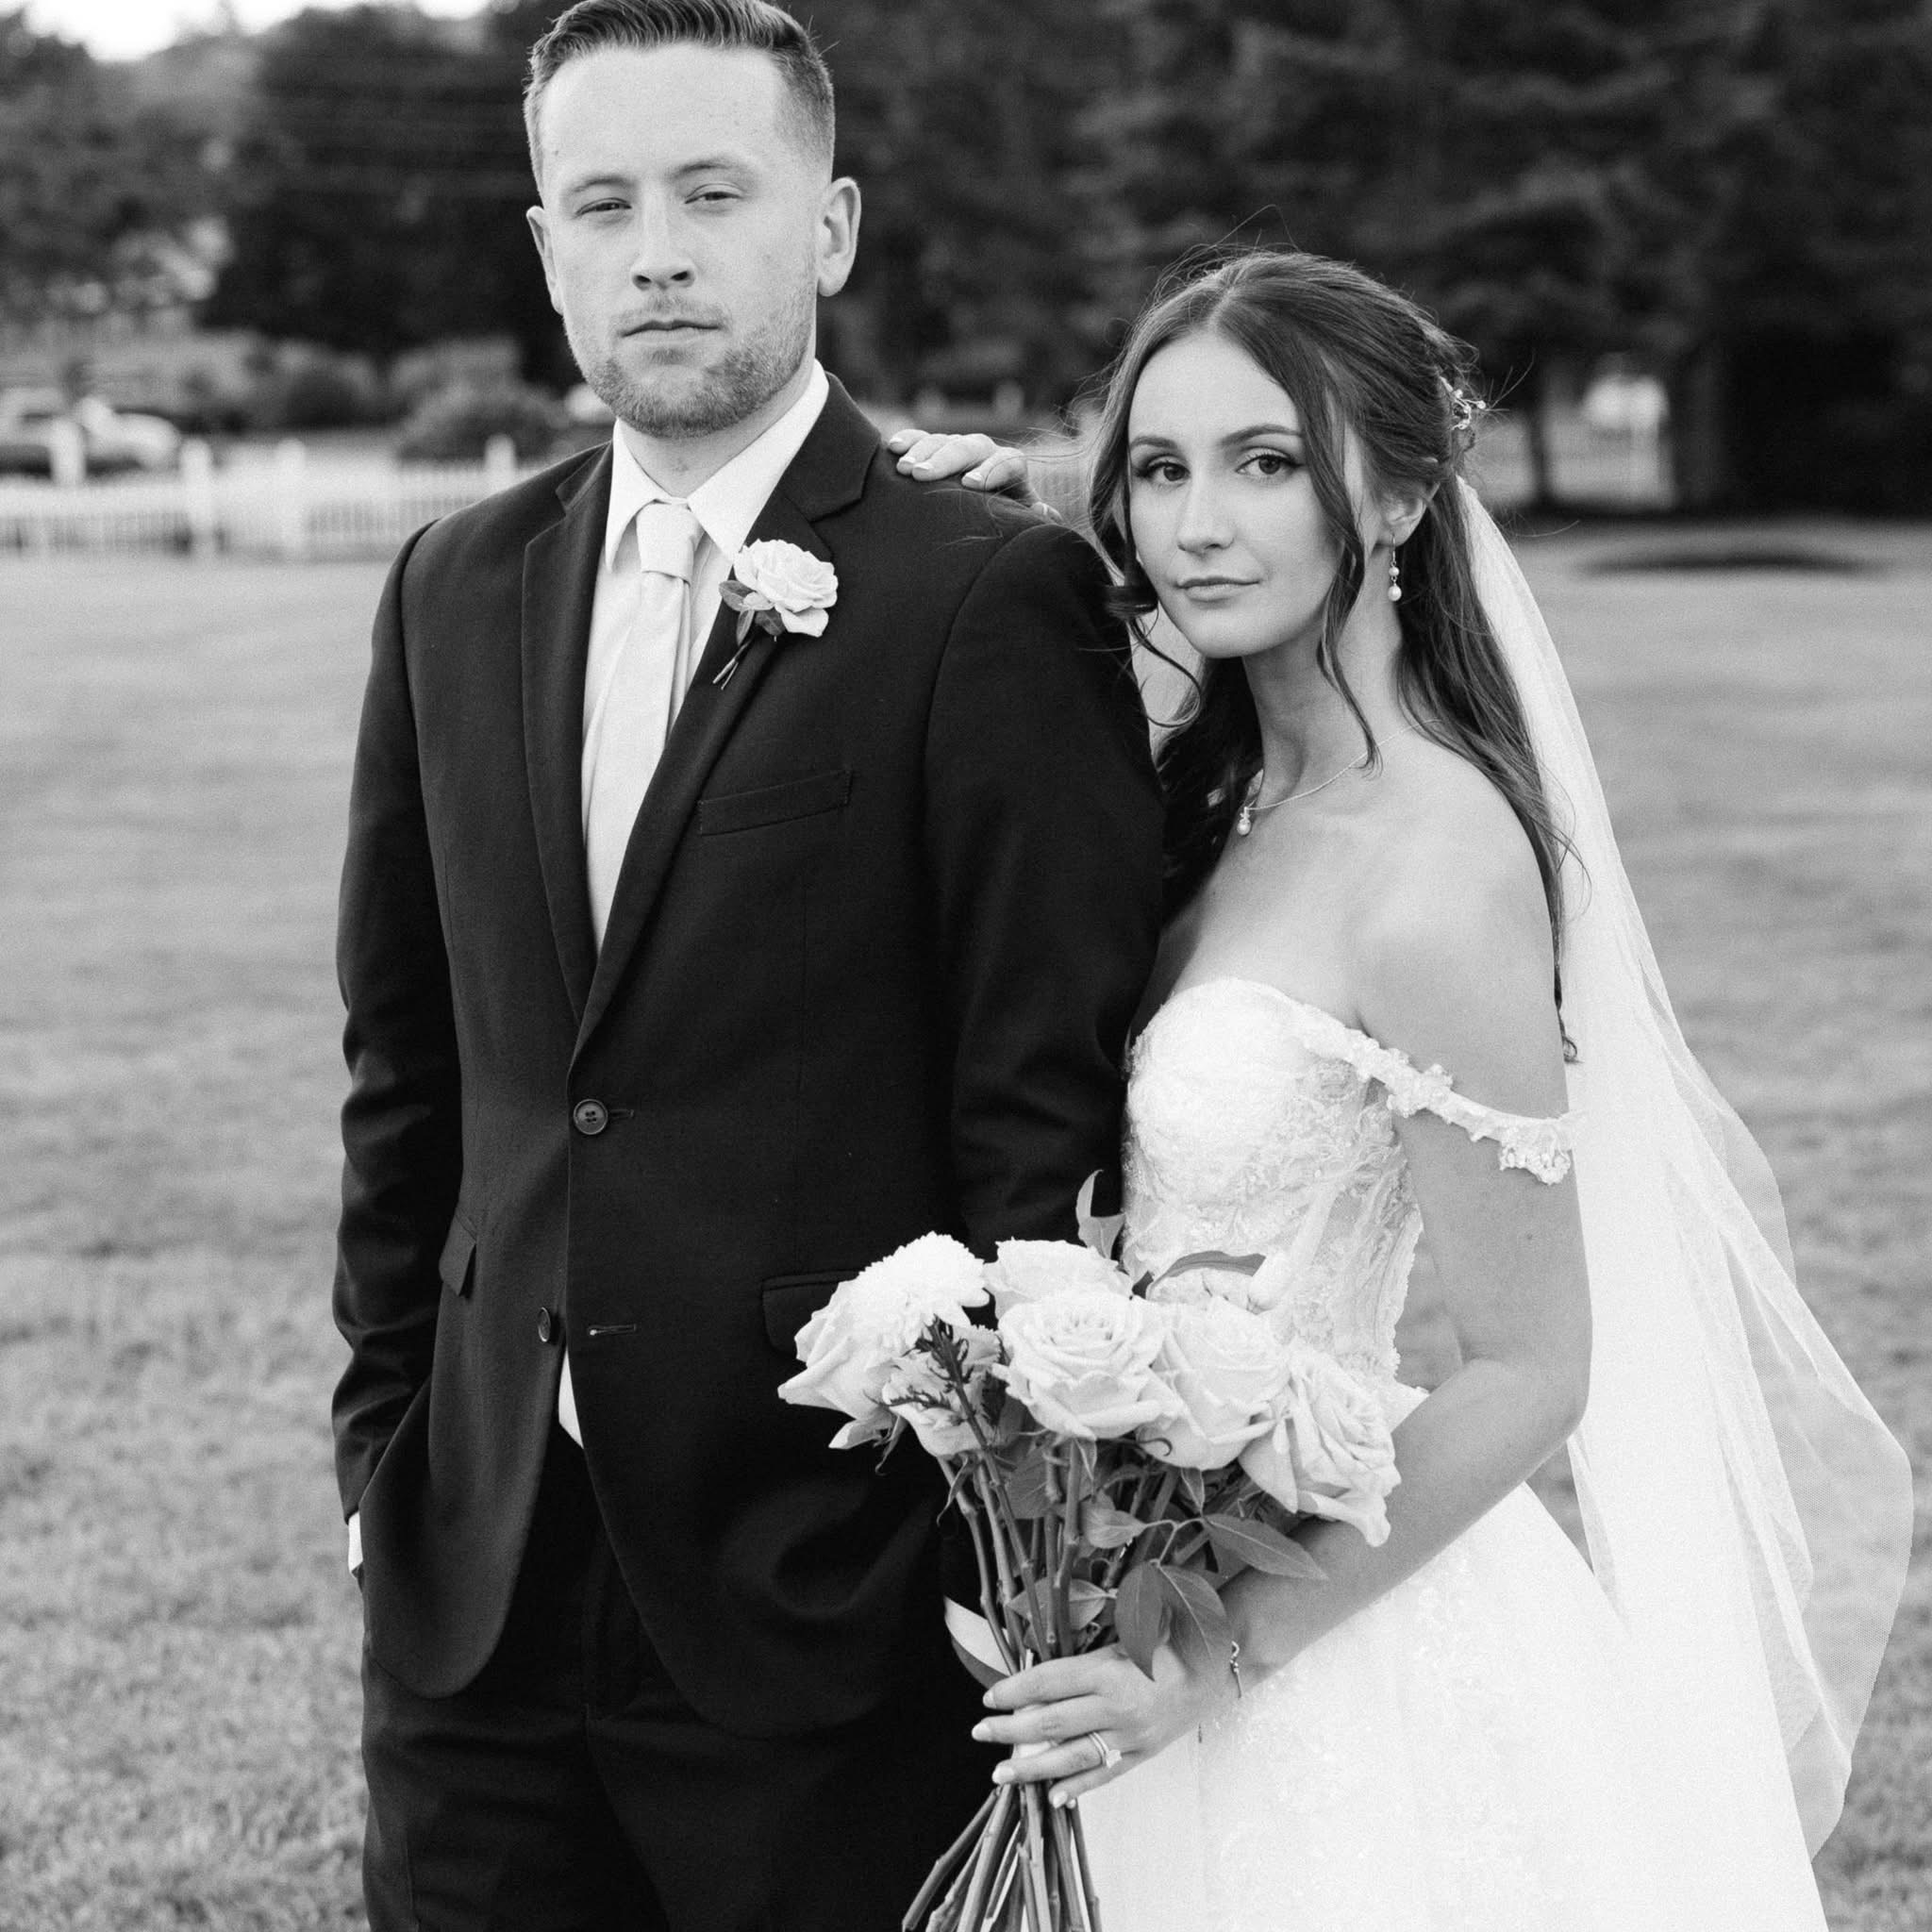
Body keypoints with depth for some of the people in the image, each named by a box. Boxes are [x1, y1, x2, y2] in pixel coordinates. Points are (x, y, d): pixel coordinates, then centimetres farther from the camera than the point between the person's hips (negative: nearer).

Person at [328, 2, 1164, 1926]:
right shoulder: (453, 593, 8)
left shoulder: (993, 596, -9)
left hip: (829, 1589, -5)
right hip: (476, 1577, 5)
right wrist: (384, 1440, 10)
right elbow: (406, 1075, 14)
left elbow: (1045, 1104, -10)